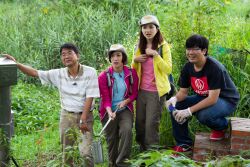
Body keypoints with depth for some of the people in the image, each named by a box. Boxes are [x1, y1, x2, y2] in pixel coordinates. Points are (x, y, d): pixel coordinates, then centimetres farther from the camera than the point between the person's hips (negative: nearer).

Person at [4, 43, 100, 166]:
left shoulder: (90, 72, -12)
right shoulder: (58, 74, -2)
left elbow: (90, 97, -13)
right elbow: (35, 73, 0)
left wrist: (83, 119, -15)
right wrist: (16, 64, -10)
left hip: (85, 116, -4)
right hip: (66, 115, 4)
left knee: (86, 153, -12)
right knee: (67, 153, 11)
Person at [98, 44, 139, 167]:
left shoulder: (131, 73, -2)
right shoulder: (103, 76, -8)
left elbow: (134, 93, 4)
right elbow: (105, 98, -10)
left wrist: (125, 101, -16)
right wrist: (110, 112, -28)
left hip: (125, 109, 0)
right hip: (109, 111, 0)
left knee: (127, 131, -25)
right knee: (111, 138, 6)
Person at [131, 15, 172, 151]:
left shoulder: (163, 46, -5)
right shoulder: (139, 47, 10)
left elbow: (168, 69, -13)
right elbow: (134, 70, 20)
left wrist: (155, 55, -22)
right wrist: (135, 60, -2)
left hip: (156, 91, -5)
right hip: (142, 90, 5)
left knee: (151, 124, -5)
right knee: (140, 123, 10)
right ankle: (142, 153, 24)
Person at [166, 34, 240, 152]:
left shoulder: (214, 68, -29)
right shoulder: (188, 68, -7)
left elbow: (213, 99, -32)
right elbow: (183, 92, 0)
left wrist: (189, 111, -36)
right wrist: (174, 99, -25)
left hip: (227, 100, -7)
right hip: (203, 98, 7)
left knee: (203, 115, -35)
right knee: (176, 107, -9)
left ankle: (222, 126, 1)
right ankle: (184, 143, 4)